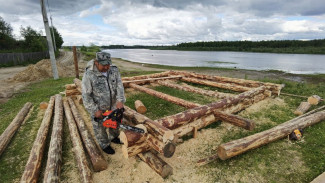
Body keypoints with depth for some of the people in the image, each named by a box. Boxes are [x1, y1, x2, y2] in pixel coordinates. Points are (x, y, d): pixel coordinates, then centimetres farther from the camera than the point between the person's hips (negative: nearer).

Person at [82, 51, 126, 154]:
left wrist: (120, 100, -28)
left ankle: (114, 137, 51)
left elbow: (119, 86, -14)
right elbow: (86, 96, -19)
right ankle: (105, 145, 39)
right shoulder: (89, 75, -23)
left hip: (113, 106, 4)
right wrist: (95, 110, -20)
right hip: (98, 108, -4)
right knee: (100, 128, 15)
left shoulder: (114, 70, -11)